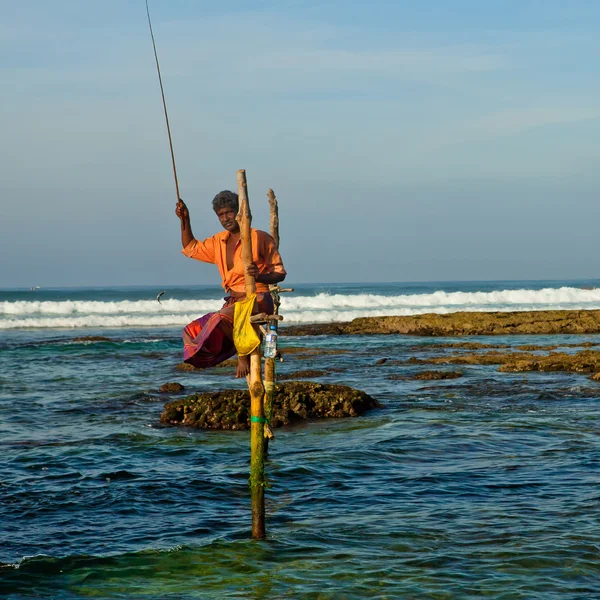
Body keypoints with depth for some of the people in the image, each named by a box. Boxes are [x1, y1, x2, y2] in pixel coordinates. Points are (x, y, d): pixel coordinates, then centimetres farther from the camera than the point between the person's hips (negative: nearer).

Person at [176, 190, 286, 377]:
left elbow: (280, 273, -4)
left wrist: (260, 276, -25)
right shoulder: (219, 242, 14)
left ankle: (244, 354, -13)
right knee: (192, 333, 1)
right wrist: (185, 220, 16)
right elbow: (191, 248, 28)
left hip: (257, 300, -8)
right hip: (233, 302, 8)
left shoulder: (260, 238, -6)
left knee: (221, 319, -36)